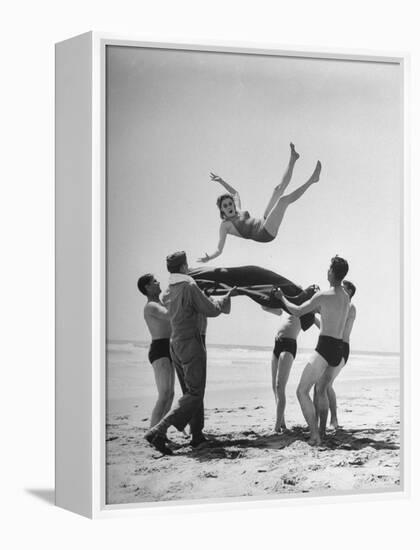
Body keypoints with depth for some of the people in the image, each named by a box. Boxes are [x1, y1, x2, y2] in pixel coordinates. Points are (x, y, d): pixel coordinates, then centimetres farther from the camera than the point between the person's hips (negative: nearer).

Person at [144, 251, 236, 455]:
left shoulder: (168, 292, 9)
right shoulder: (189, 287, -15)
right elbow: (211, 310, -10)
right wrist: (227, 297, 9)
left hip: (175, 344, 8)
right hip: (191, 343, -8)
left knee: (192, 391, 18)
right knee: (194, 394, -8)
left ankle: (197, 435, 21)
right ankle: (158, 431, -20)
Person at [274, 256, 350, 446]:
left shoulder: (323, 296, -12)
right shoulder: (346, 297, 12)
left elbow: (297, 311, -2)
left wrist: (282, 297, 14)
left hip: (325, 348, -9)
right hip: (338, 351, 9)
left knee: (302, 391, -8)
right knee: (321, 390, 27)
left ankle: (315, 436, -17)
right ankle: (322, 430, 32)